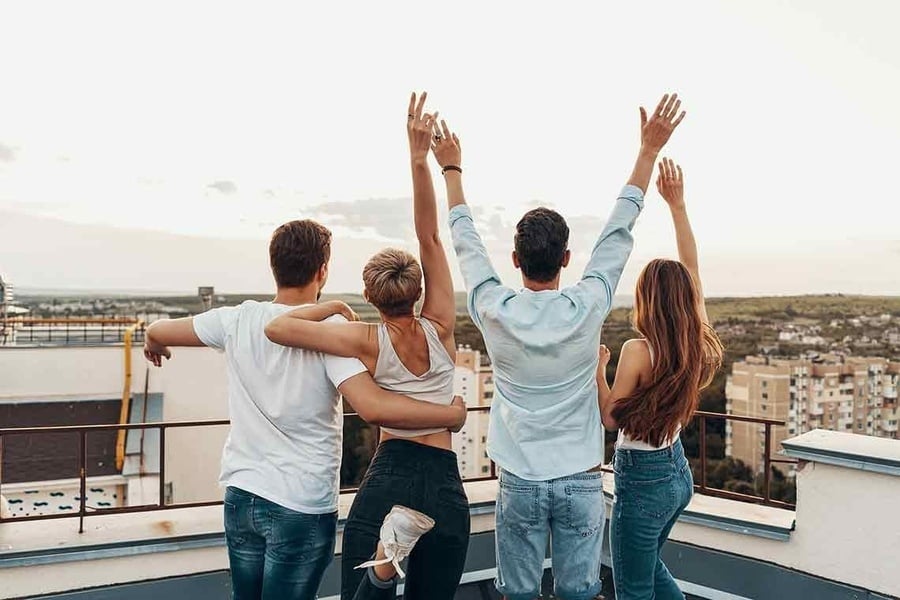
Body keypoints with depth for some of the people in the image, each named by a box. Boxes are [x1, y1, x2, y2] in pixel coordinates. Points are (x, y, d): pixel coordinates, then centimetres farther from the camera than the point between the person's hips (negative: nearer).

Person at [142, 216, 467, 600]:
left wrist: (154, 346, 34)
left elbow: (157, 332, 10)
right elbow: (374, 407, -28)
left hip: (241, 495, 5)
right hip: (303, 507, -5)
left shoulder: (238, 320, -3)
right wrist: (452, 414, -17)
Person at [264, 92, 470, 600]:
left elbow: (277, 328, -11)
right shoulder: (440, 330, 0)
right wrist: (419, 160, -6)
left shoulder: (369, 341, -4)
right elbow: (430, 238, -2)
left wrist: (332, 307, 4)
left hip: (389, 478, -2)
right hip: (447, 488, 2)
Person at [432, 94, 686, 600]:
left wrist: (452, 169, 16)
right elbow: (621, 229, -3)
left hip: (520, 482, 0)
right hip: (581, 481, 0)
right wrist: (649, 150, 5)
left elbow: (466, 241, 3)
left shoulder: (495, 312, -11)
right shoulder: (587, 308, -12)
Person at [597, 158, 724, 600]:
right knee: (650, 564, 30)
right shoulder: (699, 343, -6)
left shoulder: (639, 351, -24)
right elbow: (690, 268, 2)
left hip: (642, 479, -7)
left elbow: (612, 417, -16)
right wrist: (677, 205, 3)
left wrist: (597, 369, -5)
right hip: (678, 471, 7)